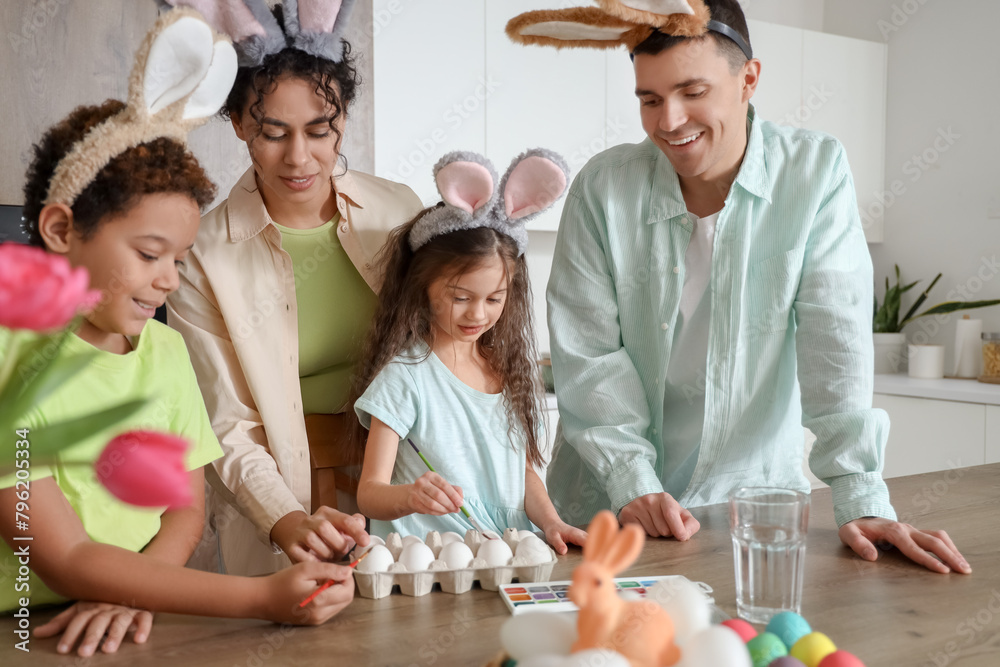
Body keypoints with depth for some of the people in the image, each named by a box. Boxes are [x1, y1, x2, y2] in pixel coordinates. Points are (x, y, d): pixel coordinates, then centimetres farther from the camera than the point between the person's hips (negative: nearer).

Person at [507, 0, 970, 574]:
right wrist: (633, 485, -16)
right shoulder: (603, 188, -8)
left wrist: (864, 502, -18)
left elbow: (837, 340, -12)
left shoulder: (816, 171, -8)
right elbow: (587, 355, -8)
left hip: (754, 489, 1)